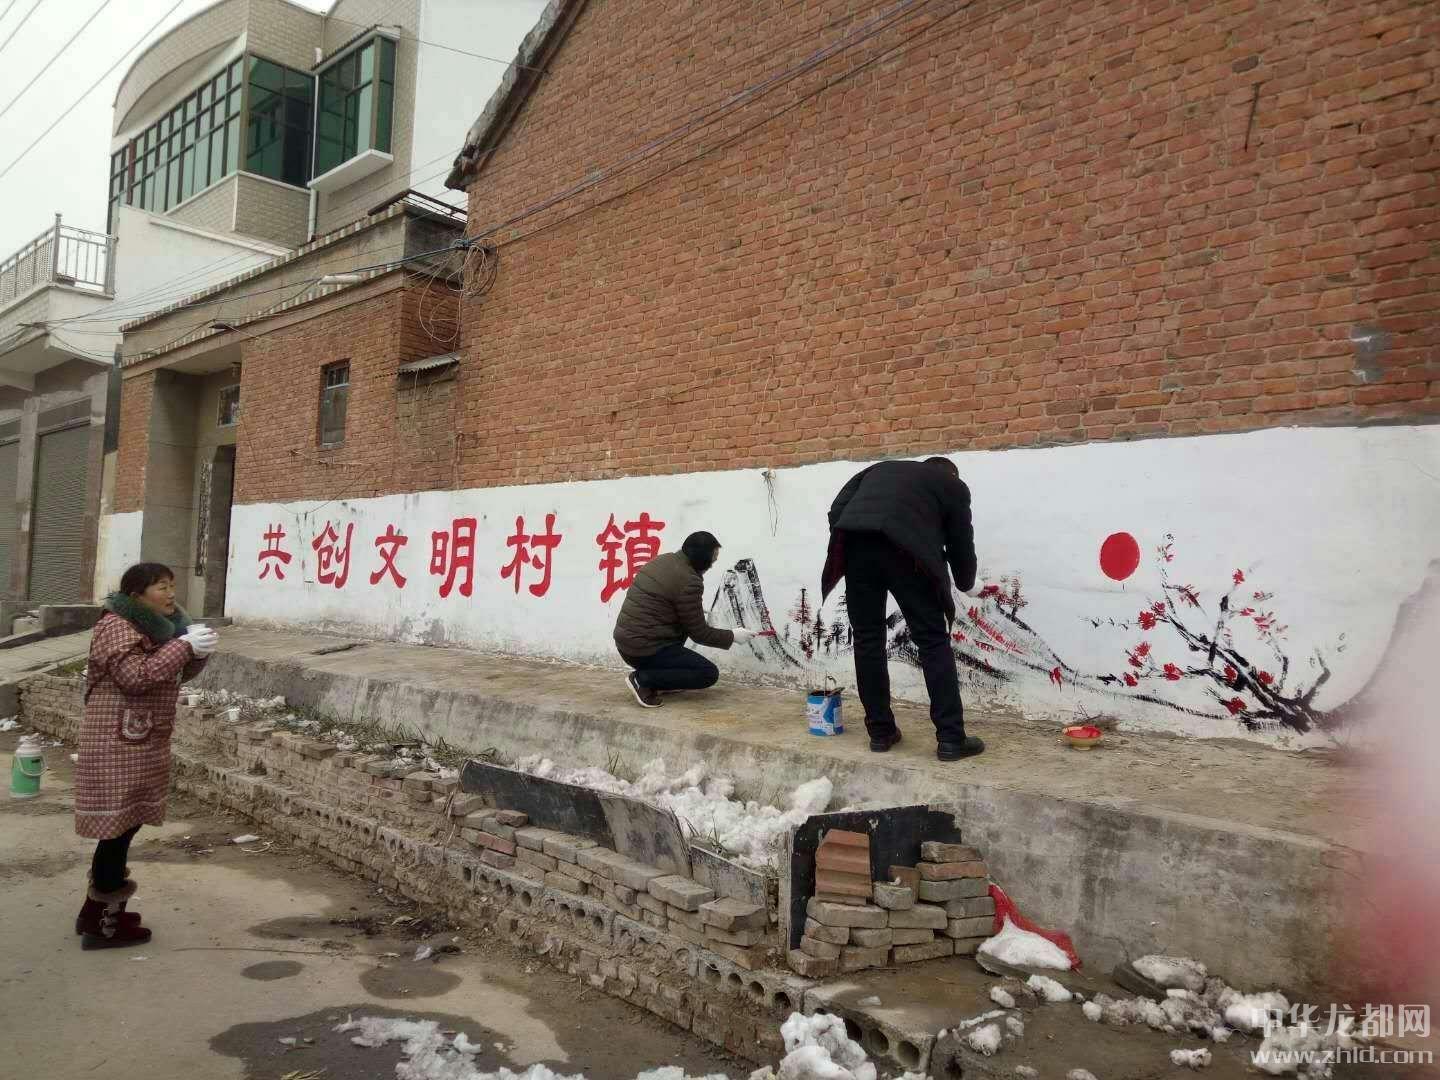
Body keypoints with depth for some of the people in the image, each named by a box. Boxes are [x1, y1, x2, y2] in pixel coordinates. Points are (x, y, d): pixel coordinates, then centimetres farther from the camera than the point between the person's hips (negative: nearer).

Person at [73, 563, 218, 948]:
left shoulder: (156, 624, 14)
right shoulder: (117, 625, -14)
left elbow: (178, 674, 18)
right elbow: (137, 677, -24)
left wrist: (197, 652, -3)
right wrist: (184, 645, -22)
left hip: (143, 742, 10)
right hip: (119, 743, -9)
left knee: (126, 823, 15)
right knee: (119, 824, -5)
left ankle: (96, 910, 27)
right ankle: (103, 923, 4)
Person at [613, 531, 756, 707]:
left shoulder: (661, 560, 8)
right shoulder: (689, 582, -17)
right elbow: (700, 634, -9)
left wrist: (697, 613, 28)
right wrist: (733, 636, 5)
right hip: (647, 650, -9)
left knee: (685, 620, 25)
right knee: (709, 674, -2)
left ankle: (661, 677, 17)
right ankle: (643, 679, -9)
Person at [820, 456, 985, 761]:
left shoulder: (881, 468, 36)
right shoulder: (953, 485, 27)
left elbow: (837, 509, 21)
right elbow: (960, 541, 28)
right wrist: (966, 584, 45)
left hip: (855, 541, 4)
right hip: (905, 547, -3)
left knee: (867, 639, 13)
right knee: (933, 641, 6)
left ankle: (880, 732, 19)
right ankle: (951, 739, 6)